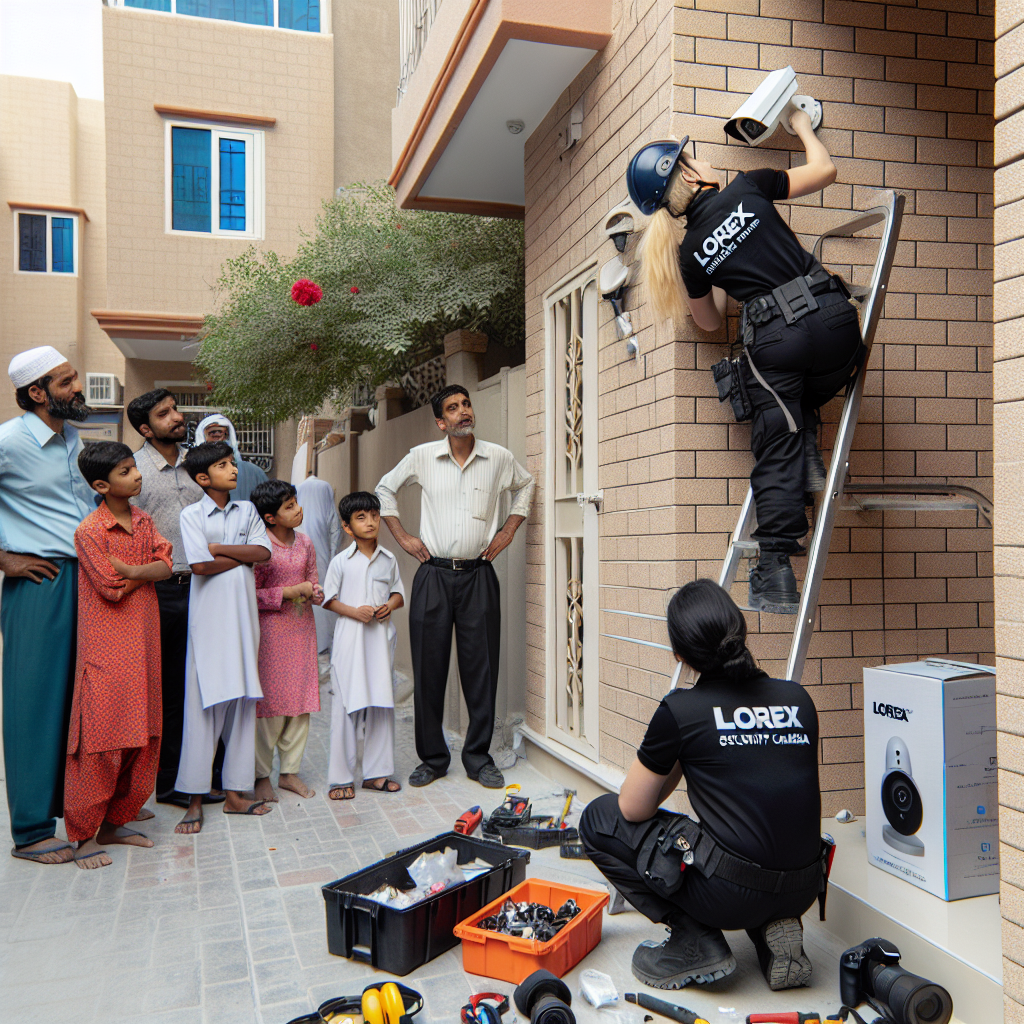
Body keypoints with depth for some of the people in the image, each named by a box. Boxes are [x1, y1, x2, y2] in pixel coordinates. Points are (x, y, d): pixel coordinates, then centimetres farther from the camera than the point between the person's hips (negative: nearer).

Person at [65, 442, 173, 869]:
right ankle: (84, 835, 12)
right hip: (106, 648, -7)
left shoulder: (143, 520, 10)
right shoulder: (89, 531, -12)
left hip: (144, 642, 7)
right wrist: (145, 570, -1)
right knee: (101, 741, -2)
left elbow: (165, 565, 0)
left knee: (143, 738, 10)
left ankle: (115, 822, 25)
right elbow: (111, 588, -14)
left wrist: (127, 570, -13)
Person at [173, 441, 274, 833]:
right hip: (209, 619, -4)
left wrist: (220, 548, -9)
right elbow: (200, 566, -14)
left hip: (243, 615, 4)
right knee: (204, 702, -3)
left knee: (243, 699, 6)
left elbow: (264, 552, -2)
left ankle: (235, 793, 15)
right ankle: (195, 800, 6)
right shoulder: (192, 515, -2)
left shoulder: (247, 510, 11)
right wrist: (242, 555, -4)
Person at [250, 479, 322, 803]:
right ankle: (262, 775, 14)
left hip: (302, 627, 6)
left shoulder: (304, 542, 7)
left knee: (300, 702, 8)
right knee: (270, 702, -1)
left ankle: (290, 771, 21)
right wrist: (291, 592, -18)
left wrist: (315, 592, -6)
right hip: (269, 630, -5)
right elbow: (251, 594, -13)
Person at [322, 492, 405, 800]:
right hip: (350, 639, -3)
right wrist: (354, 611, -15)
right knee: (346, 705, -1)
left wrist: (390, 605, -7)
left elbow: (399, 592, 15)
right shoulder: (341, 562, -2)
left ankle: (376, 772, 19)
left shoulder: (389, 560, 8)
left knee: (382, 704, 7)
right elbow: (328, 599, -1)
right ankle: (341, 777, 9)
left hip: (381, 638, 4)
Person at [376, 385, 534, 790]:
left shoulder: (499, 457, 2)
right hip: (433, 575, 0)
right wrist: (402, 537, 8)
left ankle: (478, 757, 16)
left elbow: (525, 485, 22)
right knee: (428, 668, 3)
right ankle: (432, 757, 17)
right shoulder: (422, 456, 1)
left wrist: (508, 531, 13)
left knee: (481, 668, 2)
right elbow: (385, 489, 15)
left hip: (478, 576, 0)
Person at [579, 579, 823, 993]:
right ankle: (774, 930, 14)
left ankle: (695, 942, 5)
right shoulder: (798, 698, 6)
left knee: (598, 819, 11)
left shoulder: (681, 710, -9)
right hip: (803, 890, 7)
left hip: (732, 893, -6)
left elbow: (633, 808, 0)